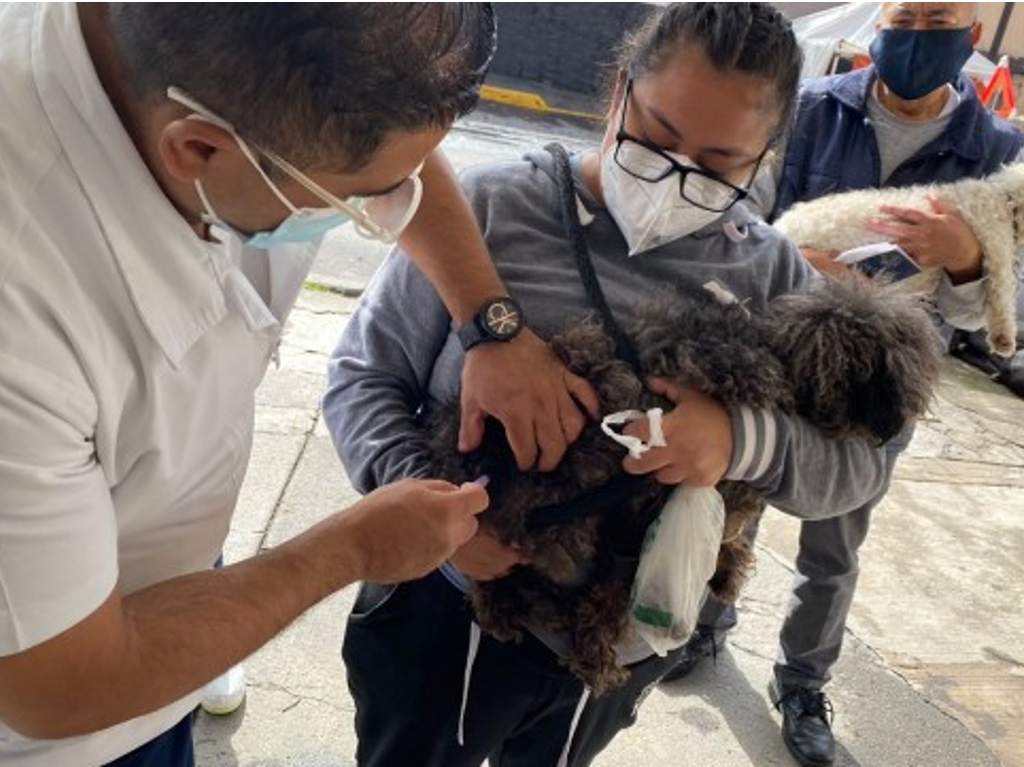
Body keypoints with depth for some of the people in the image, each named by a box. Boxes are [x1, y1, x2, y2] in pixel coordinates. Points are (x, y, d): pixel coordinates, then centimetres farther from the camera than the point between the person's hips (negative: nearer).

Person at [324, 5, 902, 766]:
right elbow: (365, 374, -8)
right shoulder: (491, 206, -14)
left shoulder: (771, 275, -6)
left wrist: (743, 440, -28)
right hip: (445, 612, -2)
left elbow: (860, 462, -7)